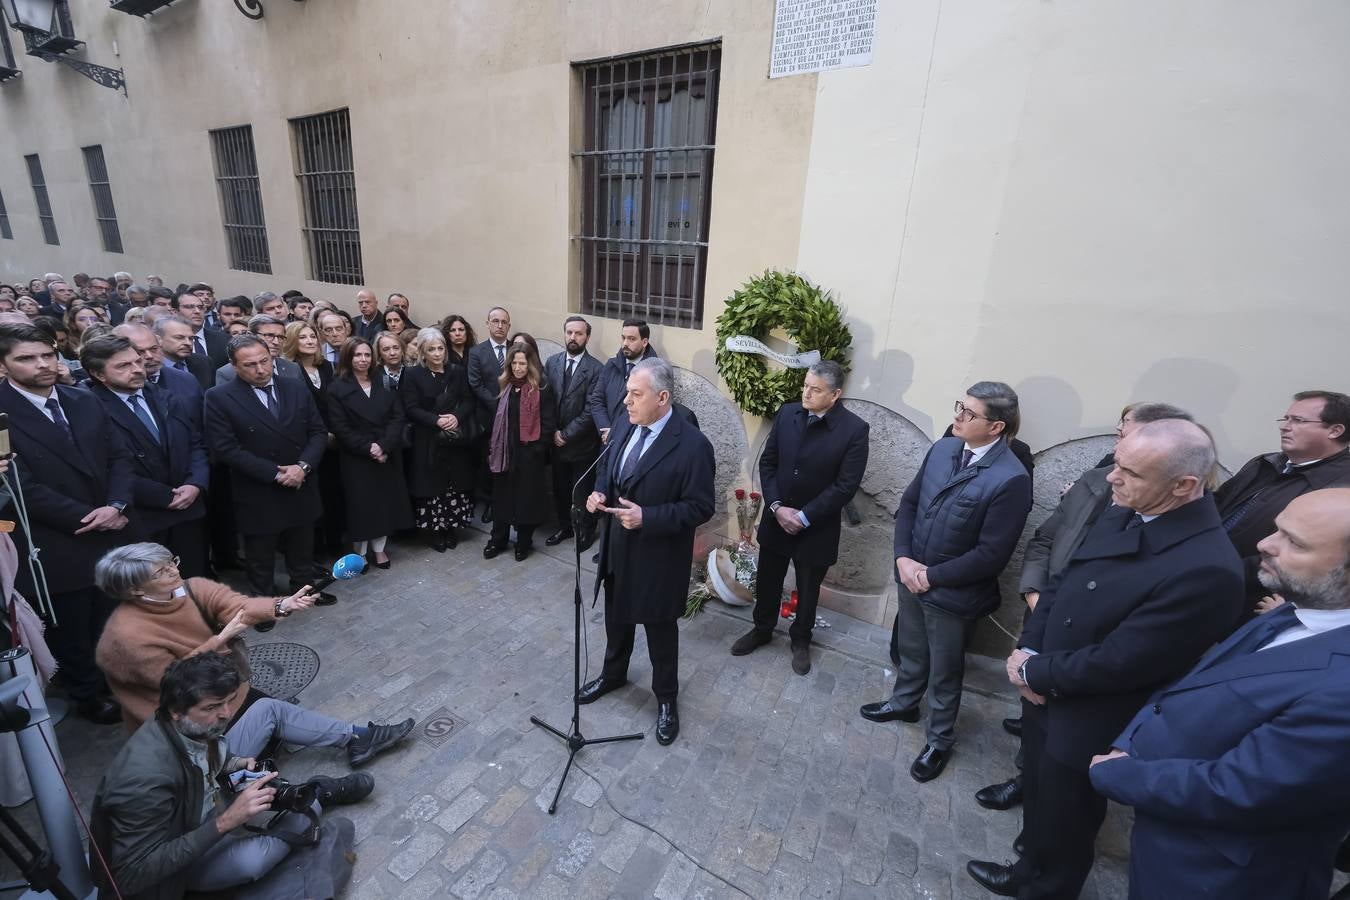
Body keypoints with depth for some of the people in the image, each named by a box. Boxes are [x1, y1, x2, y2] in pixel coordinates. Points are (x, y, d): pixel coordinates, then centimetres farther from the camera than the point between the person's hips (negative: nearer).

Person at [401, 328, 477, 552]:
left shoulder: (457, 372, 8)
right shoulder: (412, 374, 0)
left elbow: (469, 401, 6)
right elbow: (410, 408, -6)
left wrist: (457, 416, -13)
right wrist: (436, 420, -19)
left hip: (457, 441, 2)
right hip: (428, 442, -2)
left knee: (456, 485, 5)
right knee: (431, 485, 1)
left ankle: (452, 529, 20)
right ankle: (434, 531, 16)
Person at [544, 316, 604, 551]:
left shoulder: (595, 368, -15)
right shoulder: (552, 362, 2)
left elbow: (590, 410, -17)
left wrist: (566, 434, -14)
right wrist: (553, 431, -6)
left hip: (582, 443, -4)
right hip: (556, 440, 5)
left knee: (582, 492, 11)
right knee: (560, 489, 18)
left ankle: (586, 530, 31)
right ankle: (564, 526, 38)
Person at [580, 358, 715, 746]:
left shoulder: (692, 445, -24)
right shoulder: (624, 427, -2)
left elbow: (701, 507, -20)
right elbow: (606, 469, 13)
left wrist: (646, 517, -29)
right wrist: (599, 493, -8)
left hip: (657, 558, -6)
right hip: (617, 548, 7)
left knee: (660, 631, 14)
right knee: (616, 618, 26)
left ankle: (666, 698, 39)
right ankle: (613, 674, 53)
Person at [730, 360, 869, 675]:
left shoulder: (854, 430, -17)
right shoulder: (787, 413, -5)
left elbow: (845, 486, -17)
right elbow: (767, 462, -1)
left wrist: (803, 517, -18)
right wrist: (776, 507, -12)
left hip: (817, 529, -3)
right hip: (776, 519, 3)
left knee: (808, 590, 18)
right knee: (767, 582, 20)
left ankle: (801, 640, 43)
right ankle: (762, 629, 46)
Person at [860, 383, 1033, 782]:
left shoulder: (1011, 479, -25)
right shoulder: (943, 448, -5)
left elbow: (991, 555, -23)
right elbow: (909, 502, 2)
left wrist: (932, 576, -16)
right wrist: (903, 558, -9)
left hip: (953, 593, -5)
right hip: (911, 577, 5)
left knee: (945, 672, 18)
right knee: (911, 651, 28)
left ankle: (940, 740, 42)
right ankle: (904, 702, 54)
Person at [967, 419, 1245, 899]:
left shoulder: (1207, 569, -30)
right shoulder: (1121, 515, -5)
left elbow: (1117, 662, -26)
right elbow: (1061, 584, 3)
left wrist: (1033, 672, -13)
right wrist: (1028, 649, -9)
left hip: (1086, 727, -7)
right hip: (1047, 699, 7)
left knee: (1062, 832, 20)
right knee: (1038, 806, 30)